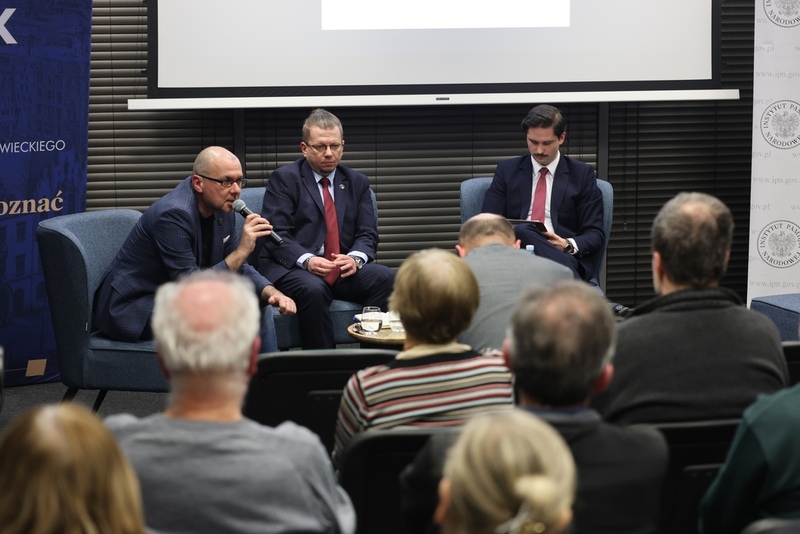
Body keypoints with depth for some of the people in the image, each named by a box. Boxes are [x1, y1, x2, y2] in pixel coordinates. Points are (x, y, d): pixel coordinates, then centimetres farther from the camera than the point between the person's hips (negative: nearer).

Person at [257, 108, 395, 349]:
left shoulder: (357, 182, 17)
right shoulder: (284, 179, 3)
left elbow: (367, 234, 9)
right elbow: (276, 235, -6)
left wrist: (356, 258, -15)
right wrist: (307, 260, -25)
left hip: (343, 268, 4)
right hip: (291, 267, -4)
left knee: (386, 278, -24)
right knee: (313, 290, -38)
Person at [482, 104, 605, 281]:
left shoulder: (582, 174, 13)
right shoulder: (507, 170, 17)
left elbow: (595, 234, 9)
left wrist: (568, 245, -14)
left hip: (564, 256, -2)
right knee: (522, 232, -38)